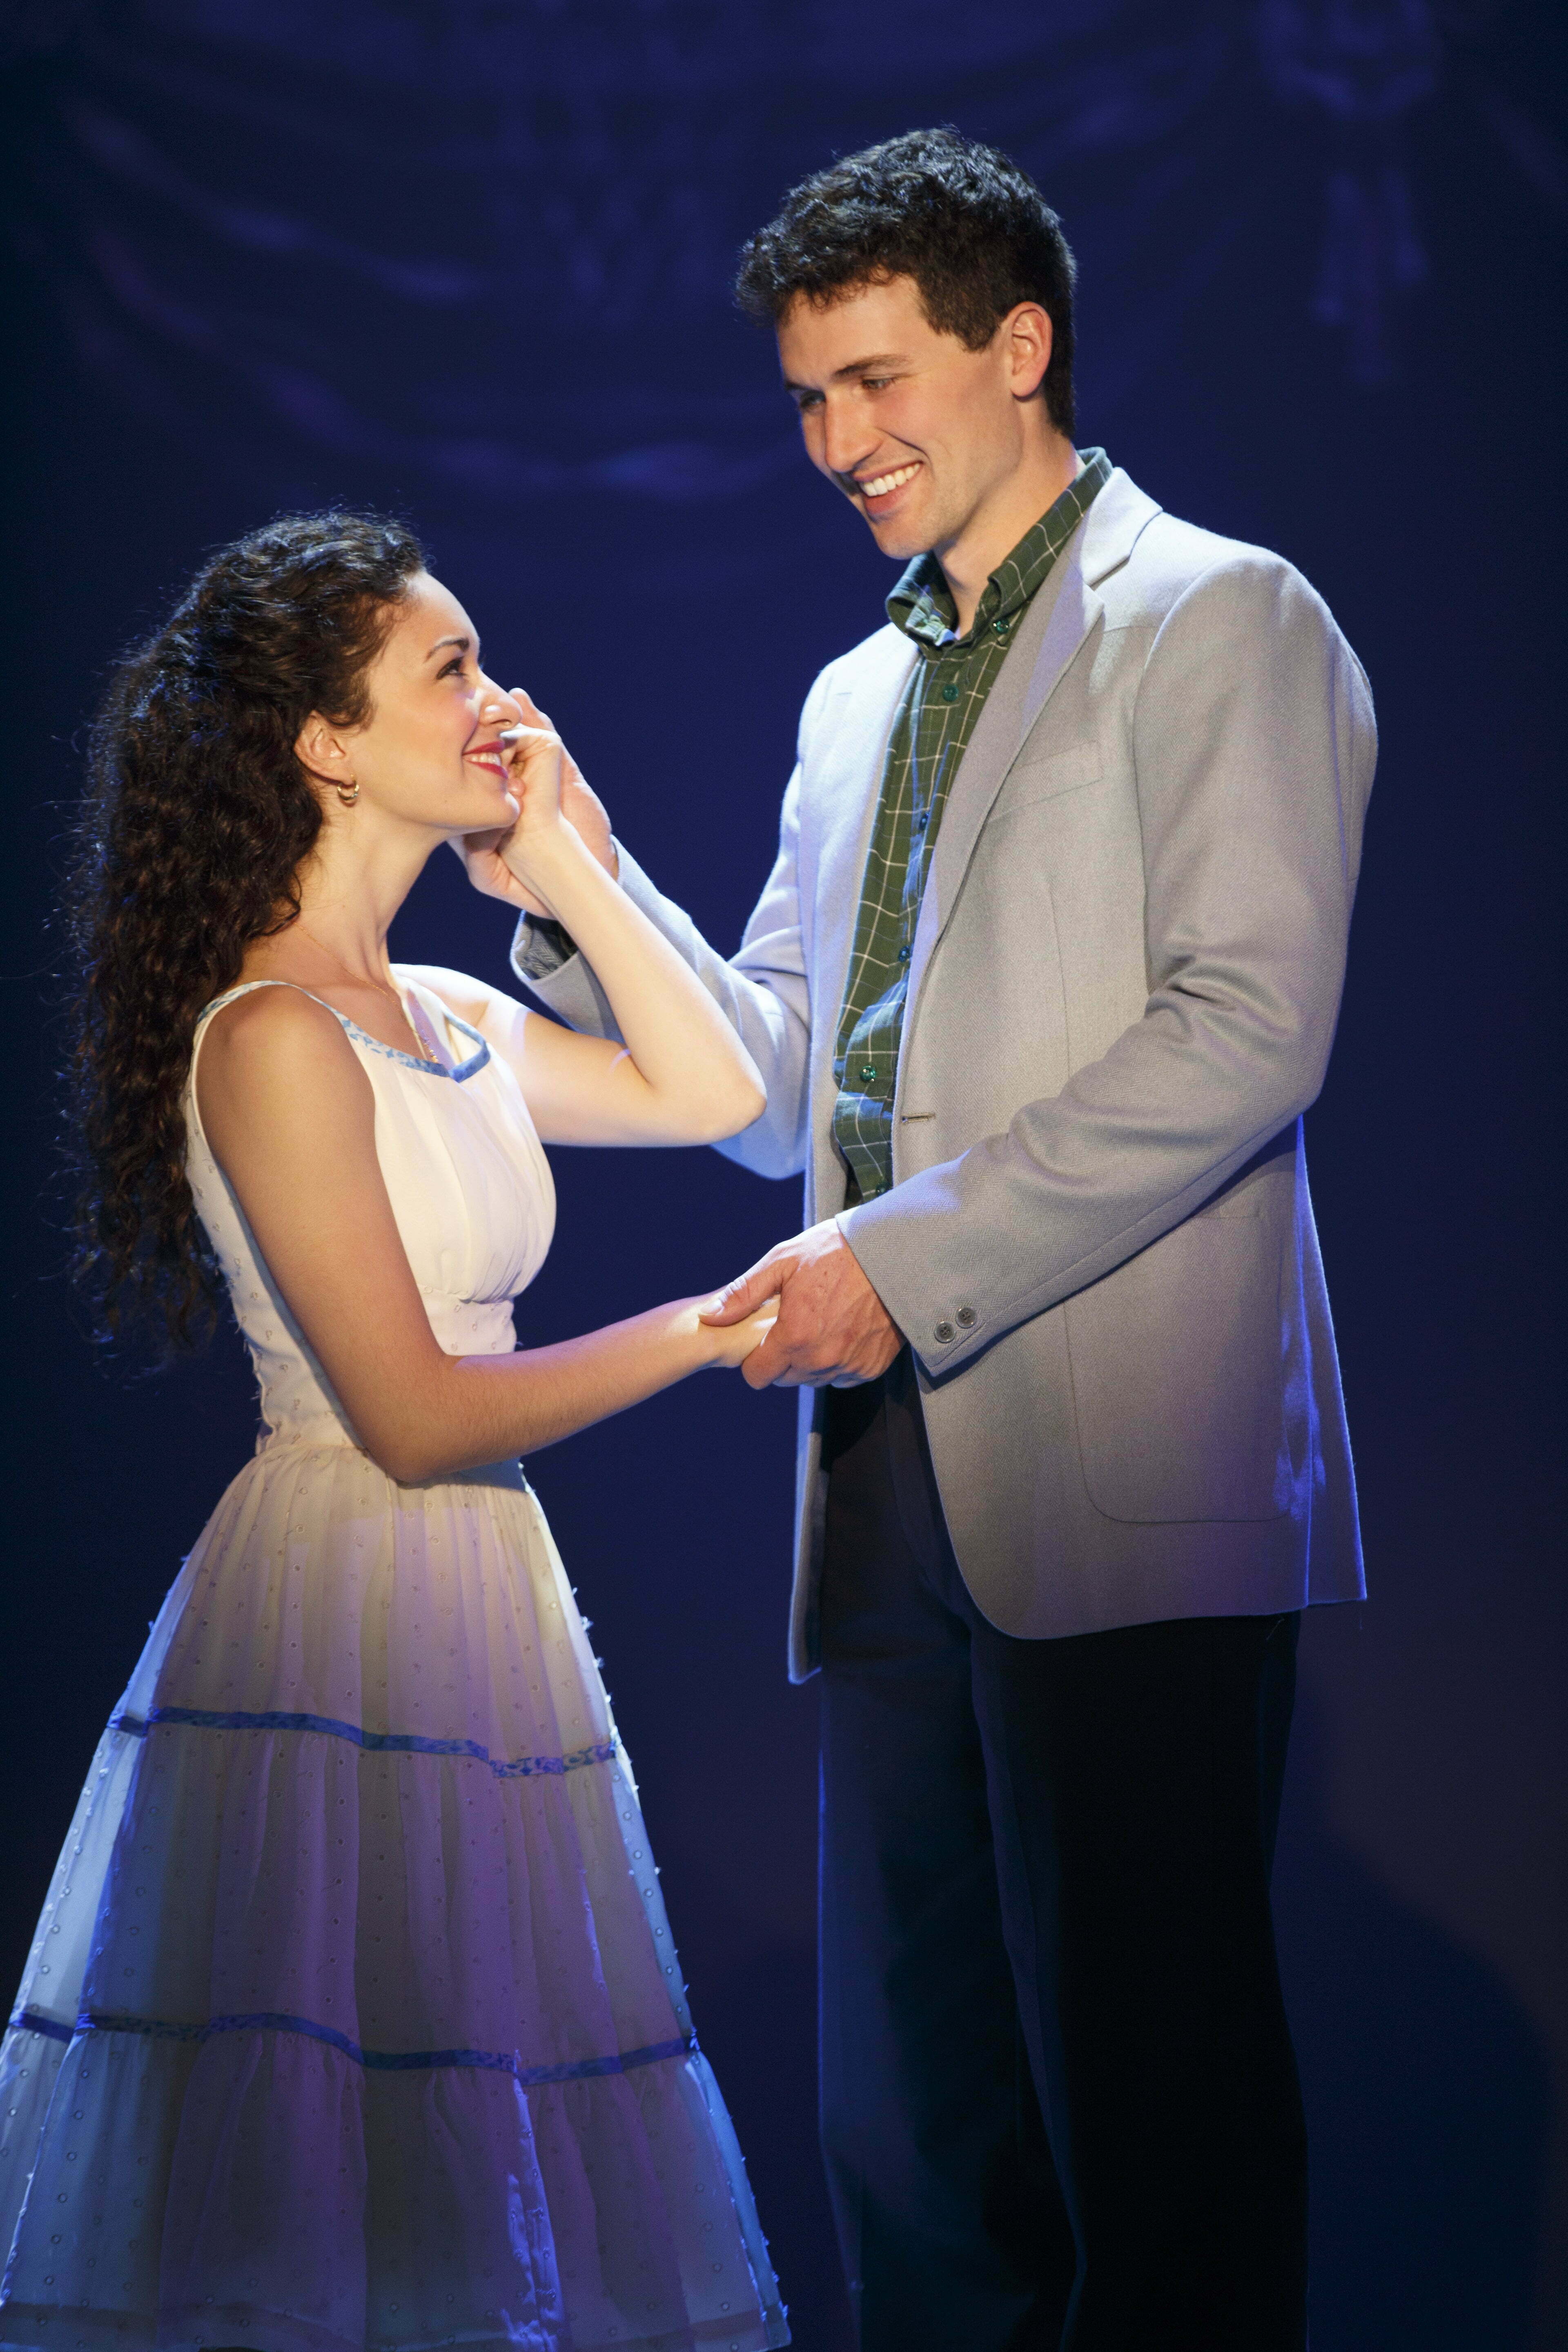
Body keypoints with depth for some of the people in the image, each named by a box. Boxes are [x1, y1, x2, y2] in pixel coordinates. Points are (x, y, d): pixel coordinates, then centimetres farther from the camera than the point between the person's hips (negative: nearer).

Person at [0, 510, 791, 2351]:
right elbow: (415, 1413, -18)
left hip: (482, 1597, 9)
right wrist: (700, 1332, -8)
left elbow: (711, 1092, 18)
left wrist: (561, 859, 12)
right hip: (341, 1598, -9)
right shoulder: (277, 1039, -16)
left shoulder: (441, 1017, 10)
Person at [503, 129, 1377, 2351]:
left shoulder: (1219, 619, 0)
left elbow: (1246, 1027, -11)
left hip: (1119, 1484, -7)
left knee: (1148, 2089, -6)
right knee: (911, 2107, 8)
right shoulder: (855, 696, 23)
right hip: (893, 1485, 7)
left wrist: (918, 1255, -16)